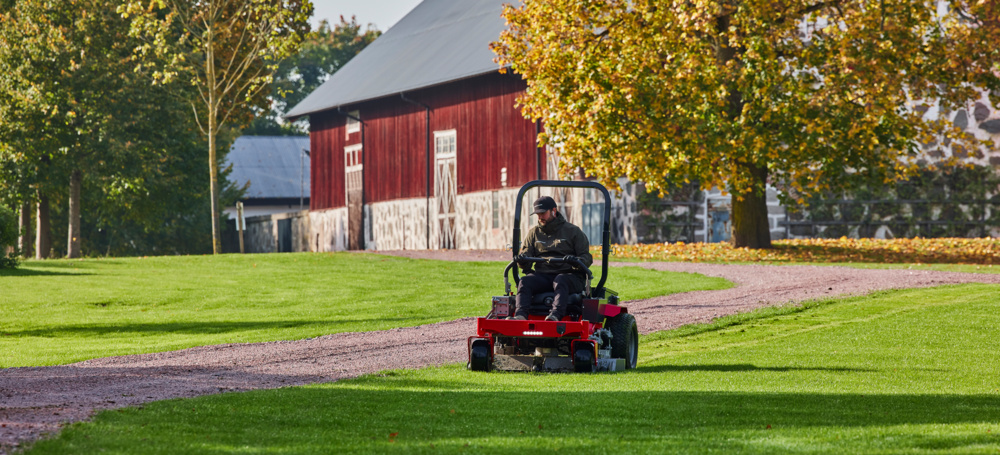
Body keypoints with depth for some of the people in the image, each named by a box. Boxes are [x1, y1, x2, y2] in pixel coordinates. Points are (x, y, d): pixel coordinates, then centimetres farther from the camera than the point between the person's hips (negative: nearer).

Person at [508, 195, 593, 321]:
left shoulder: (572, 231, 10)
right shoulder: (533, 233, 20)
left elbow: (587, 258, 3)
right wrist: (522, 261, -14)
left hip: (569, 275, -3)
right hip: (542, 275, 3)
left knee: (560, 281, -38)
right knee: (525, 281, -27)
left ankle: (556, 315, -59)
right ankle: (520, 315, -48)